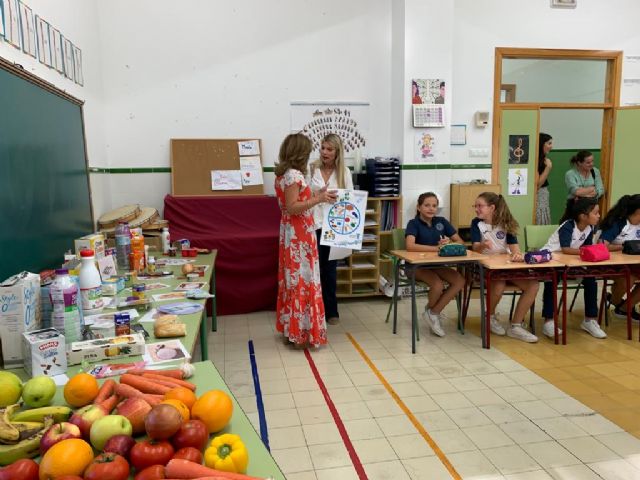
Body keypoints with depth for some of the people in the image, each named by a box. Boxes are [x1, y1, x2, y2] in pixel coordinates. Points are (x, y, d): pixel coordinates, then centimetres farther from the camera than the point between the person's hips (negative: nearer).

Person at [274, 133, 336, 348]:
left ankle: (291, 329, 23)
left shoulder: (284, 174, 12)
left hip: (291, 233, 10)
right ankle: (301, 332, 5)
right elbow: (292, 207, -23)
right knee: (303, 281, -3)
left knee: (293, 280, 14)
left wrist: (315, 195, 17)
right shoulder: (294, 175, -18)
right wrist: (318, 199, -22)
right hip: (299, 235, -10)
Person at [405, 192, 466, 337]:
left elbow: (460, 242, 2)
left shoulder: (442, 221, 4)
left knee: (460, 281, -19)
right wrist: (437, 247, -33)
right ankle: (431, 311, 4)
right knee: (438, 285, -31)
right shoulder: (413, 223, -10)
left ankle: (433, 312, -4)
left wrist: (449, 244, -21)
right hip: (417, 265, -5)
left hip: (437, 264, 5)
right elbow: (410, 246, -29)